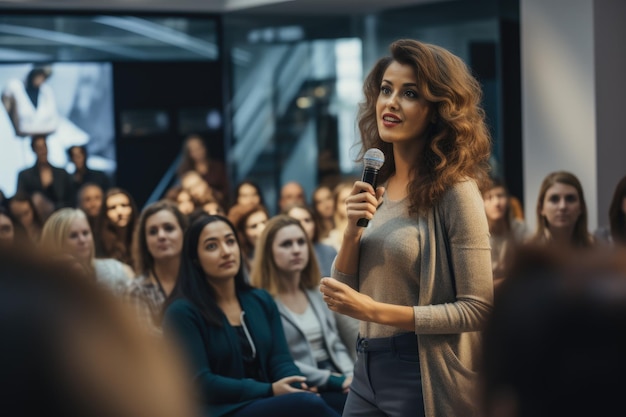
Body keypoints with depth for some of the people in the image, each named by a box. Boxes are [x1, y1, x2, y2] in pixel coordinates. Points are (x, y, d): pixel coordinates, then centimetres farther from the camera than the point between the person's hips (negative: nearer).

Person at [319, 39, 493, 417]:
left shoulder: (454, 191, -14)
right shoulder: (376, 188, 5)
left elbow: (478, 308, -16)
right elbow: (344, 292, 6)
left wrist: (376, 311, -20)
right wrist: (352, 231, -11)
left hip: (425, 381, -6)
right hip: (367, 372, 6)